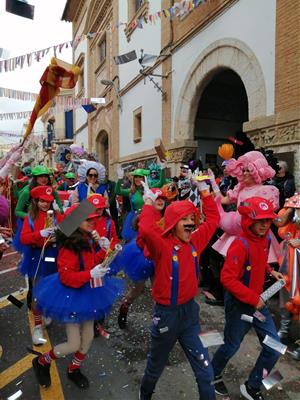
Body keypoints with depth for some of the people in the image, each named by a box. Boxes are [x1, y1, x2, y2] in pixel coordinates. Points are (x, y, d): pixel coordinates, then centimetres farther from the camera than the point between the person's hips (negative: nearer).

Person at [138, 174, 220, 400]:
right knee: (156, 366, 23)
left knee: (205, 371, 10)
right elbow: (145, 230, -41)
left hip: (190, 311, 4)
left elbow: (213, 218, 5)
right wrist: (149, 202, -27)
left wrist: (204, 190, 1)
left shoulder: (195, 242, -4)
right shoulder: (162, 246, -21)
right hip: (166, 313, -4)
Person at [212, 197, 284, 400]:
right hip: (239, 304, -7)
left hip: (258, 301, 7)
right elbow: (227, 279, -27)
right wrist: (253, 299, -22)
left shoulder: (265, 239, -2)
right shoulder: (241, 245, -28)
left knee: (274, 349, 10)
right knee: (231, 347, 14)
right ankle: (213, 375, 46)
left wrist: (271, 271, 0)